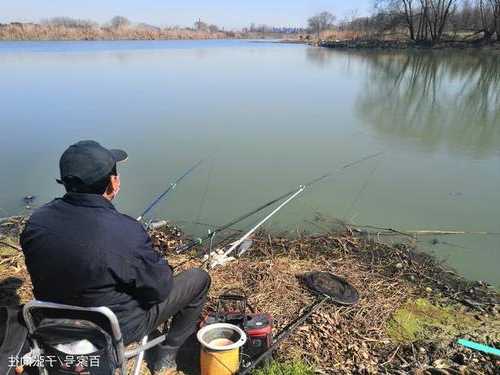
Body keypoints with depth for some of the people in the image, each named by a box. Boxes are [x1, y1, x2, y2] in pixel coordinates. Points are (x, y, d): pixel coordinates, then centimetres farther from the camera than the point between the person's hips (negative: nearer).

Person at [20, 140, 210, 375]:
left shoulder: (36, 222, -16)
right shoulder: (126, 232, -35)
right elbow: (160, 288, -20)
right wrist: (159, 264, 1)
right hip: (119, 329, -6)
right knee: (199, 279, 9)